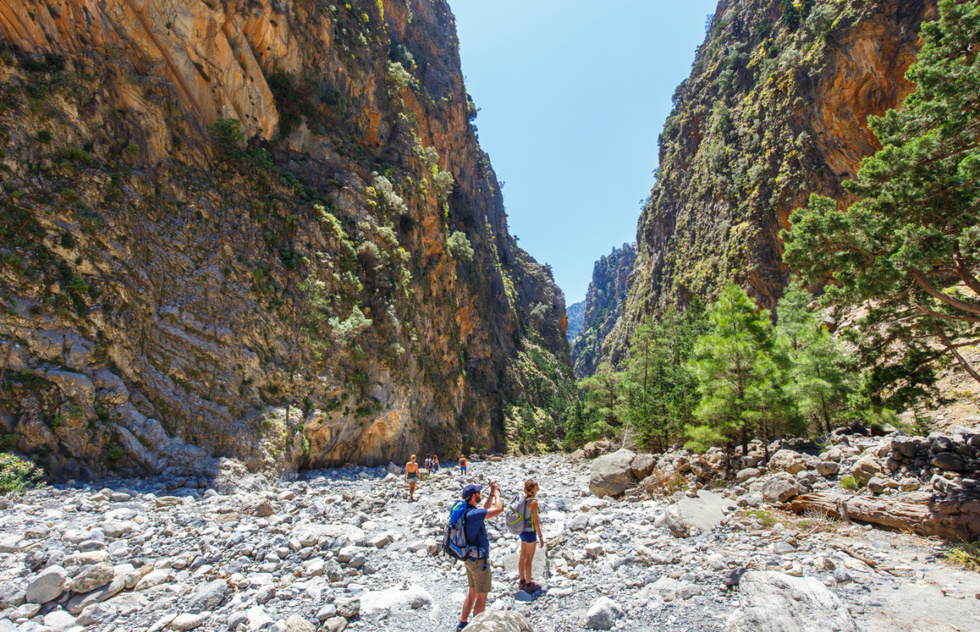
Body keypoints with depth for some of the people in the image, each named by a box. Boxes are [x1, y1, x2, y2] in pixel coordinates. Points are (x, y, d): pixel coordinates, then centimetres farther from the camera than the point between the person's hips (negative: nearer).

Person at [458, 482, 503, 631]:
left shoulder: (466, 511, 2)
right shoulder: (473, 514, -27)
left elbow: (484, 510, 19)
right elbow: (499, 509, -26)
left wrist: (492, 494, 10)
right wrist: (496, 492, -12)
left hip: (469, 558, 9)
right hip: (479, 560, -9)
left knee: (473, 592, 23)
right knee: (482, 597, 5)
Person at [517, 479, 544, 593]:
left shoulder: (524, 498, 1)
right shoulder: (533, 502, -23)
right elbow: (535, 521, -20)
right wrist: (540, 537, -11)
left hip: (522, 531, 8)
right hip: (530, 532, -8)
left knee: (523, 557, 18)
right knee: (529, 559, 7)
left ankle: (522, 581, 32)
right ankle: (528, 584, 20)